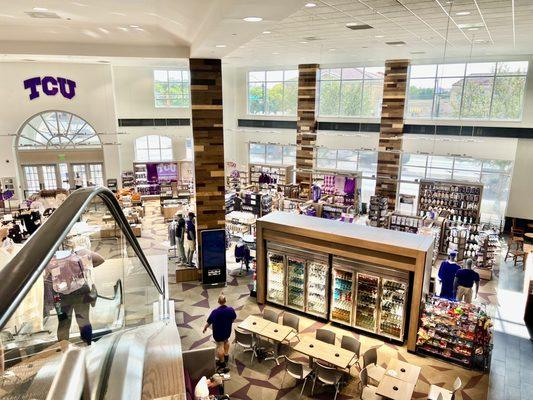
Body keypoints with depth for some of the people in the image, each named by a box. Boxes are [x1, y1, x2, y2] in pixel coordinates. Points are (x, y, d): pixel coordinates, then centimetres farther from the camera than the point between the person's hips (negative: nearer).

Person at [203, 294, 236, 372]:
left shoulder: (215, 312, -29)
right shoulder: (231, 310, -18)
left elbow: (209, 322, -18)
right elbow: (233, 318, 0)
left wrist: (205, 328, 2)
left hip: (218, 332, -4)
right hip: (227, 331, 4)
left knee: (220, 346, 12)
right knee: (226, 341, 31)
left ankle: (222, 363, 22)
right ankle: (226, 355, 44)